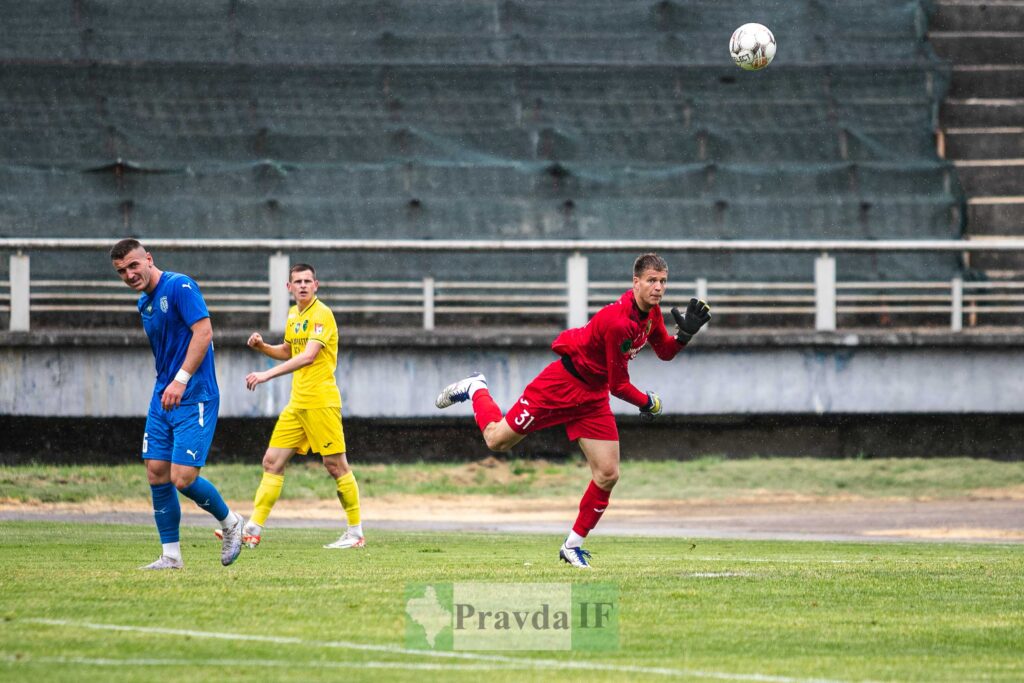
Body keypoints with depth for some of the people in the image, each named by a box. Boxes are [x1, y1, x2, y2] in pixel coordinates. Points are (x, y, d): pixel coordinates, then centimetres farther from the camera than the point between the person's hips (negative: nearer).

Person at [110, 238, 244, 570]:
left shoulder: (179, 286, -12)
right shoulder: (144, 303, 15)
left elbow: (203, 332, -20)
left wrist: (181, 381, -24)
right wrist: (165, 386, 14)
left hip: (193, 398, -9)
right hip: (162, 399, 9)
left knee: (183, 479, -12)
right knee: (156, 474, 2)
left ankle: (230, 522, 14)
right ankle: (170, 556, 9)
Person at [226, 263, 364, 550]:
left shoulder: (321, 314, -12)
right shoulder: (293, 314, 14)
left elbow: (308, 356, -24)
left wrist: (267, 374, -29)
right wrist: (262, 346, 10)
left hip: (321, 402, -8)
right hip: (297, 404, 8)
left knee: (336, 466, -4)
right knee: (272, 462, 3)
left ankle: (356, 533, 5)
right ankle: (252, 531, 2)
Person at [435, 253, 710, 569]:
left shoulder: (652, 312, -5)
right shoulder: (618, 321, -31)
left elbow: (665, 352, 11)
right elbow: (618, 385, -23)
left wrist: (685, 333, -10)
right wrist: (649, 403, -6)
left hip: (593, 397, 7)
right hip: (563, 384, -7)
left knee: (608, 475, -2)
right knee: (497, 440, 1)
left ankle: (573, 545, 12)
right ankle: (475, 390, 32)